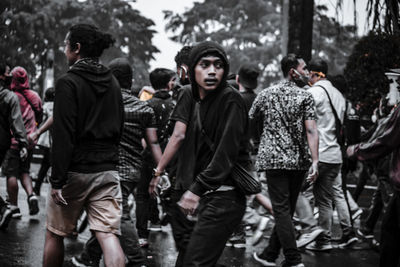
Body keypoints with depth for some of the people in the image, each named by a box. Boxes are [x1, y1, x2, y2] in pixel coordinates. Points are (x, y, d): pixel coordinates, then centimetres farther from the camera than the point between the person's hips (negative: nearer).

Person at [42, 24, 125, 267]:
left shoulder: (68, 83, -10)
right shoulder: (113, 83, 12)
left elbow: (63, 136, -16)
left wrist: (57, 181, -15)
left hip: (76, 171, -5)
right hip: (108, 171, 5)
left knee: (55, 234, 12)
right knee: (108, 235, -3)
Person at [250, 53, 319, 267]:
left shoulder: (266, 94, 6)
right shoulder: (305, 96, -1)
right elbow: (311, 131, -10)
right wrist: (315, 161, -12)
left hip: (274, 159, 0)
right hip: (298, 161, 0)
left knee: (282, 210, -3)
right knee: (287, 210, 12)